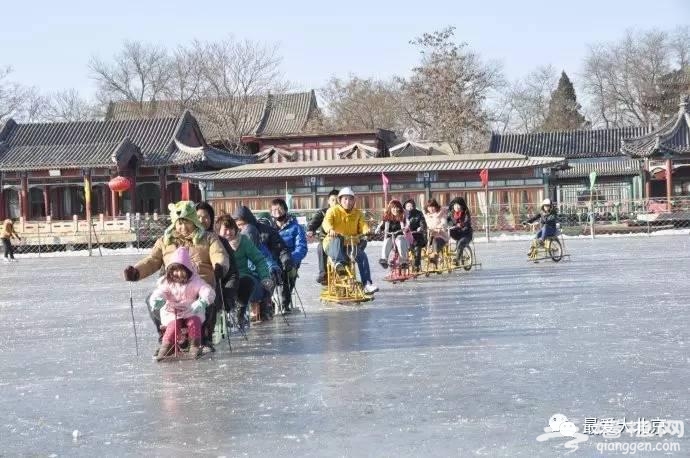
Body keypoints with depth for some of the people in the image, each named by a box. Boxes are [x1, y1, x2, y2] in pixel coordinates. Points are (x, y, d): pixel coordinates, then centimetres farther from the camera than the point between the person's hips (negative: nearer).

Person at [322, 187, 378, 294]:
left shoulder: (357, 213, 13)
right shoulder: (333, 211, 1)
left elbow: (362, 224, -2)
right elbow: (326, 222, -18)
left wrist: (366, 230, -28)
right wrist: (330, 230, -42)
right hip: (333, 245, -3)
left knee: (362, 255, -24)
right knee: (337, 239, -38)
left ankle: (367, 284, -26)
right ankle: (339, 262, -60)